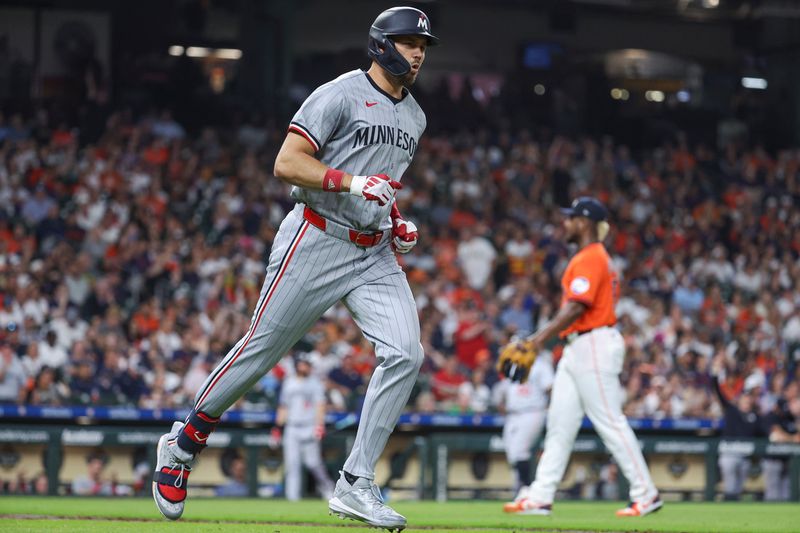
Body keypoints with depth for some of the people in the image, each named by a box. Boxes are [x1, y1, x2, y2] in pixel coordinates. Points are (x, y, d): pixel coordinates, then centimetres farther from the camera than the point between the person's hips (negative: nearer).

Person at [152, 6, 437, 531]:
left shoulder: (414, 117, 16)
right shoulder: (341, 95, -9)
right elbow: (287, 163, -16)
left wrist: (398, 222, 10)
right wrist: (351, 182, -26)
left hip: (375, 253, 6)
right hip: (316, 243, -6)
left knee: (405, 354, -12)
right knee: (261, 350, 1)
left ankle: (355, 485, -9)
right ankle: (184, 443, 23)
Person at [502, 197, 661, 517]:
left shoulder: (590, 258, -13)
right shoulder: (594, 257, 19)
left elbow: (576, 308, -22)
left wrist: (541, 337, -26)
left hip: (593, 344, -11)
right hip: (577, 348, 11)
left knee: (610, 422, -8)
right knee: (560, 422, 7)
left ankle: (646, 494, -3)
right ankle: (540, 498, 6)